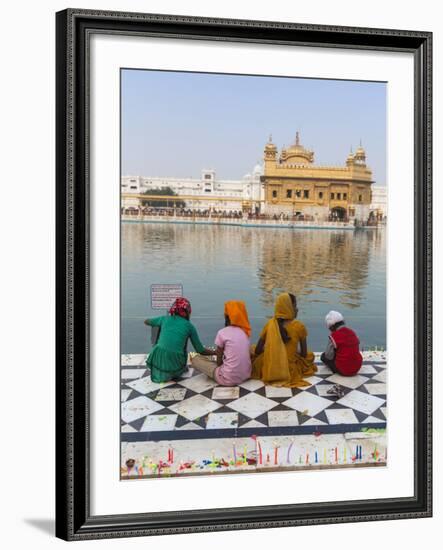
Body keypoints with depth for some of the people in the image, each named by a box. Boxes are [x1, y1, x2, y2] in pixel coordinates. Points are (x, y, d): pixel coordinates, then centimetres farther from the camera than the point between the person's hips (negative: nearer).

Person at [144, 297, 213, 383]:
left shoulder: (165, 319, 9)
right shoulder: (189, 326, 4)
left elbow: (146, 322, 29)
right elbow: (200, 350, 9)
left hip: (158, 360, 1)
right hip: (174, 365, -1)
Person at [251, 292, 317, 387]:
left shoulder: (270, 323, -10)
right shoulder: (299, 326, -16)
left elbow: (258, 350, -6)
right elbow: (304, 353, -7)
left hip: (269, 369, 0)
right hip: (291, 370, 0)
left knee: (252, 350, 30)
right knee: (310, 355, 31)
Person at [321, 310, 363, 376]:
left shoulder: (334, 336, -15)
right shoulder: (352, 332, 5)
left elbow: (329, 356, -10)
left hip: (343, 370, -7)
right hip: (357, 367, 7)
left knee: (323, 356, 12)